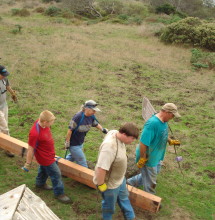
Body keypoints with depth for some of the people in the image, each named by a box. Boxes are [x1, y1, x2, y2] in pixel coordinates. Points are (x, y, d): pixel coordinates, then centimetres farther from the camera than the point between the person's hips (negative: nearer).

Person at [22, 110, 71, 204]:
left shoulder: (42, 122, -15)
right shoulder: (35, 133, -39)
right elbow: (30, 149, -28)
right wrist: (28, 164, -16)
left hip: (48, 154, 8)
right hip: (45, 157, -8)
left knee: (44, 169, 31)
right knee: (56, 174, 5)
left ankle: (40, 183, 57)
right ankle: (59, 193, 25)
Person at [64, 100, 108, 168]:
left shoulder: (91, 116, -8)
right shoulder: (78, 117, -30)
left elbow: (96, 124, 12)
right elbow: (70, 130, -24)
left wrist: (103, 129, -6)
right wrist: (67, 143, -18)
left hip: (80, 143, 8)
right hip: (73, 144, -8)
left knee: (72, 157, 30)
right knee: (82, 163, 1)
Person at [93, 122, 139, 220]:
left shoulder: (116, 133, -14)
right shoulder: (110, 147, -42)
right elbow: (101, 169, -40)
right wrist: (100, 184, -25)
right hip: (110, 183, -9)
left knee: (124, 198, 31)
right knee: (109, 206, 20)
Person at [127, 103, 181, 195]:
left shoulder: (164, 121, -1)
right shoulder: (152, 123, -32)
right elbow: (143, 143, -31)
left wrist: (171, 141, 9)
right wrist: (142, 159, -24)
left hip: (157, 157, 9)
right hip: (148, 159, -9)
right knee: (150, 183, 11)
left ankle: (130, 182, 44)